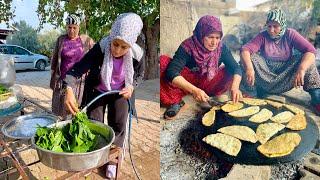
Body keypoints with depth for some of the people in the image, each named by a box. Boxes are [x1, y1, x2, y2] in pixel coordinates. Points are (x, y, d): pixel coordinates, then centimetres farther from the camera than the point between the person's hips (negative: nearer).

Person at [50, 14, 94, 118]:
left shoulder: (86, 40, 1)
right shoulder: (61, 39, 5)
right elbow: (54, 59, 10)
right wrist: (53, 78, 7)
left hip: (80, 81, -1)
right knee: (59, 112, 5)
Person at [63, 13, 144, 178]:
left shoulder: (136, 55, -24)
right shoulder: (99, 49, -32)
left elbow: (140, 74, -3)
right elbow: (78, 68, -37)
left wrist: (131, 86, -23)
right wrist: (69, 90, -56)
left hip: (119, 93, 1)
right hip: (97, 91, -1)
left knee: (118, 125, 5)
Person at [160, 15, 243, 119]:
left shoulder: (221, 48, -10)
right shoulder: (187, 47, -22)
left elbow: (236, 68, -15)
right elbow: (172, 72, -34)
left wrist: (235, 87, -36)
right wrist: (194, 90, -46)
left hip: (207, 85, 3)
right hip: (186, 84, -3)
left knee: (232, 73, -18)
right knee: (163, 61, -27)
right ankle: (175, 101, -20)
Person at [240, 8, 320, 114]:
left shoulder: (290, 34, -2)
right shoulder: (263, 36, -3)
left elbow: (310, 50, -15)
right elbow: (245, 50, -19)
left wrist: (301, 70, -34)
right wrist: (249, 68, -39)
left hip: (285, 79, 1)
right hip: (266, 79, 0)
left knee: (305, 58, -19)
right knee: (249, 57, -19)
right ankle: (250, 94, -23)